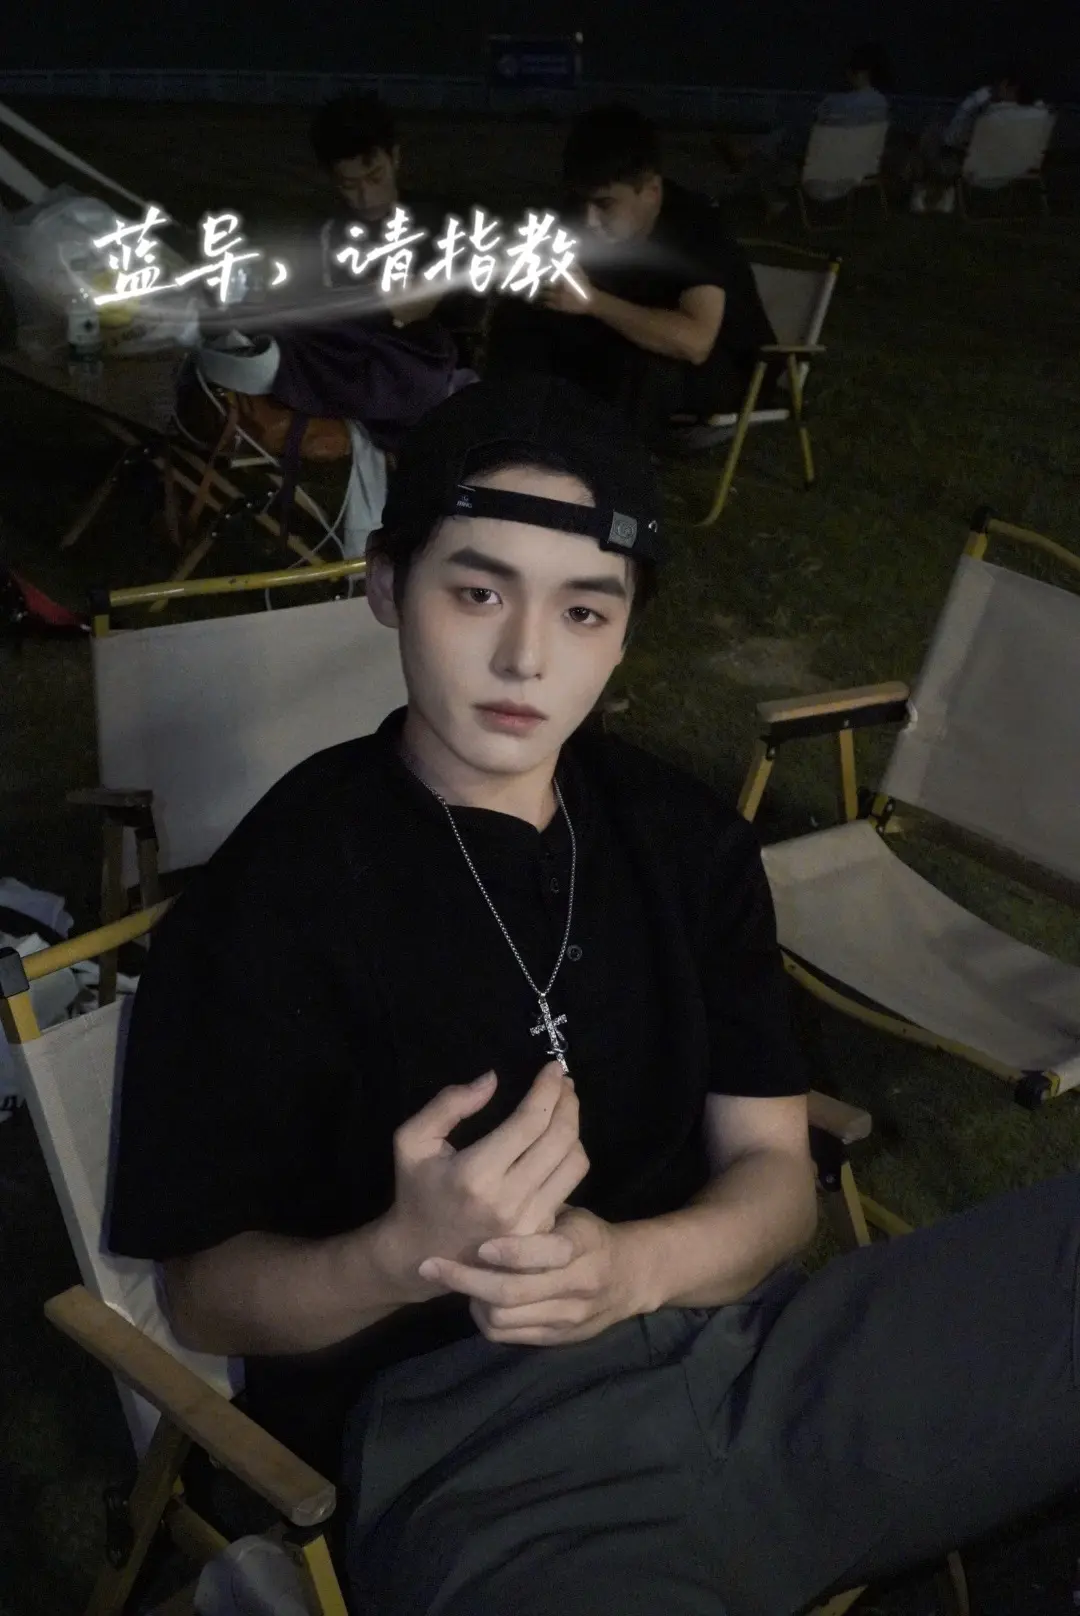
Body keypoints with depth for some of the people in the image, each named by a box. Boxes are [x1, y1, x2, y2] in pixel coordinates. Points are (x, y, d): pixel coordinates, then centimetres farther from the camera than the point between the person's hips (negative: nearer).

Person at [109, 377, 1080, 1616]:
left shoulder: (686, 839, 11)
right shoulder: (272, 894, -4)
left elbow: (774, 1175, 9)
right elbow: (204, 1295, 0)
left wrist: (634, 1266, -14)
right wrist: (404, 1256, -22)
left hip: (738, 1344, 6)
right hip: (472, 1451, -6)